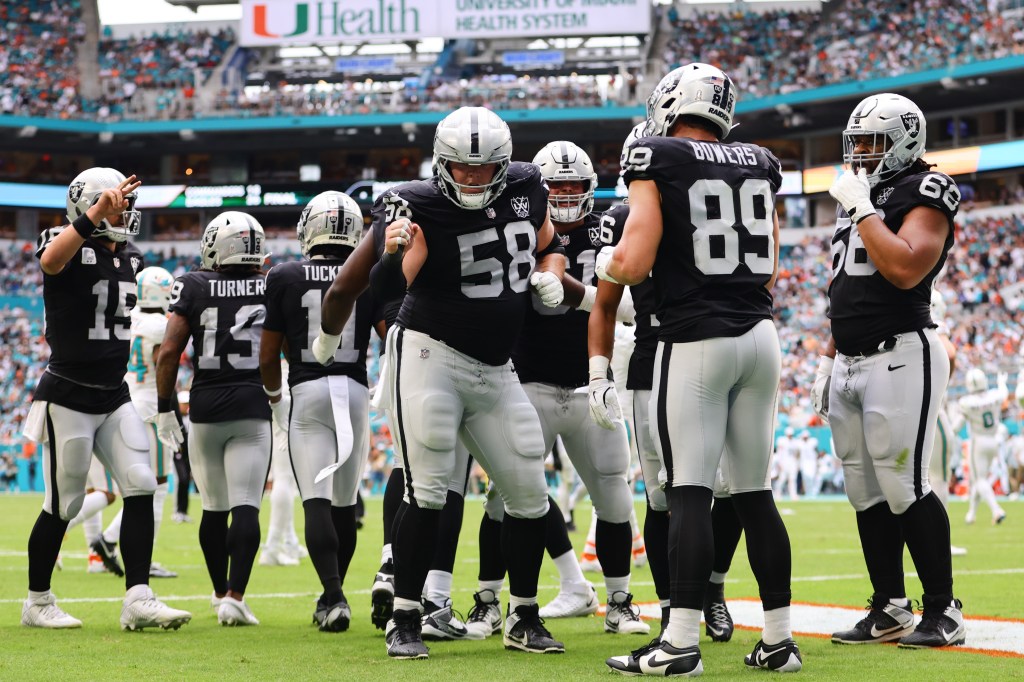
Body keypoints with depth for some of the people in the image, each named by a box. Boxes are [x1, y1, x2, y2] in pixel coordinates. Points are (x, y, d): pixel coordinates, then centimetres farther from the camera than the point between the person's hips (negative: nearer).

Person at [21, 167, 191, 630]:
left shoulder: (128, 259, 9)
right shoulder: (71, 251, -13)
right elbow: (50, 261, -39)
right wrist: (96, 213, -42)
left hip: (114, 397, 7)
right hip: (68, 397, -7)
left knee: (140, 488, -6)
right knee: (63, 504, 1)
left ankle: (138, 599, -7)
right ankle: (37, 602, 17)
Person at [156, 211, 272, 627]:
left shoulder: (194, 286, 1)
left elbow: (169, 351, -4)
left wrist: (164, 408, 4)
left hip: (205, 408, 1)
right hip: (253, 408, -1)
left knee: (214, 508, 14)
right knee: (246, 508, -6)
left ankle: (221, 592, 28)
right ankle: (234, 597, -18)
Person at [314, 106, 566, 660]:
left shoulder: (525, 189, 1)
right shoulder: (419, 209, -16)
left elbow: (548, 243, 20)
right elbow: (352, 286, -12)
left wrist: (551, 274, 2)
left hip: (493, 371, 6)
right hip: (429, 356, -6)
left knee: (528, 494, 7)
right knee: (427, 491, -12)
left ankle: (523, 619, 21)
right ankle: (404, 620, -3)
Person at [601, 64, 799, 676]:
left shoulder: (657, 160, -4)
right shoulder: (760, 165, 12)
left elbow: (633, 265, -11)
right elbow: (769, 277, 16)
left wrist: (605, 261, 10)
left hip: (696, 340, -5)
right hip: (761, 334, 5)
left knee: (690, 493, -6)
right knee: (755, 491, 10)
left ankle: (681, 643, -10)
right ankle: (779, 640, 10)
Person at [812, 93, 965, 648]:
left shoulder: (923, 194, -8)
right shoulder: (857, 198, 18)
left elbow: (905, 269, -25)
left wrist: (862, 209, -16)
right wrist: (828, 359, 21)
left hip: (901, 357, -8)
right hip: (850, 362, 8)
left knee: (905, 488, -9)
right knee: (867, 493, 8)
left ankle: (943, 612, -2)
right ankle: (889, 609, 15)